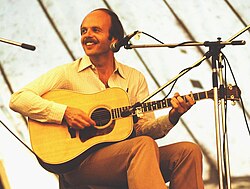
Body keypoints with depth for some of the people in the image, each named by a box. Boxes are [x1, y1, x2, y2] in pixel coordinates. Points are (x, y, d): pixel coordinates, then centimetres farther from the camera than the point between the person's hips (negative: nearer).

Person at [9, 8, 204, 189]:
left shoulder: (135, 78, 17)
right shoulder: (67, 73, 5)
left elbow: (143, 129, 11)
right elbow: (18, 99, -5)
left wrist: (171, 118, -8)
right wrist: (65, 112, -16)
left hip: (128, 161, 5)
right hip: (79, 161, -5)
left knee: (189, 150, -18)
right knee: (144, 145, -32)